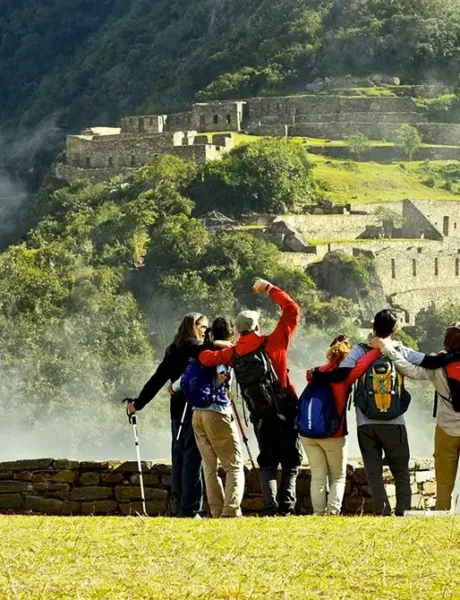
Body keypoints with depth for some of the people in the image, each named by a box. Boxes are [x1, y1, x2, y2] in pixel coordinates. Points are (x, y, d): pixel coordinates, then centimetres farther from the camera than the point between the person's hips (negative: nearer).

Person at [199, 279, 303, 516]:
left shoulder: (233, 354, 1)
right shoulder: (272, 343, -7)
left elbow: (207, 358, 6)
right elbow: (292, 311, -4)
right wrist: (270, 289, 6)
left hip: (260, 416, 3)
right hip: (285, 412, -3)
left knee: (267, 463, 13)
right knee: (291, 463, 6)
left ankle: (270, 507, -2)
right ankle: (286, 506, -7)